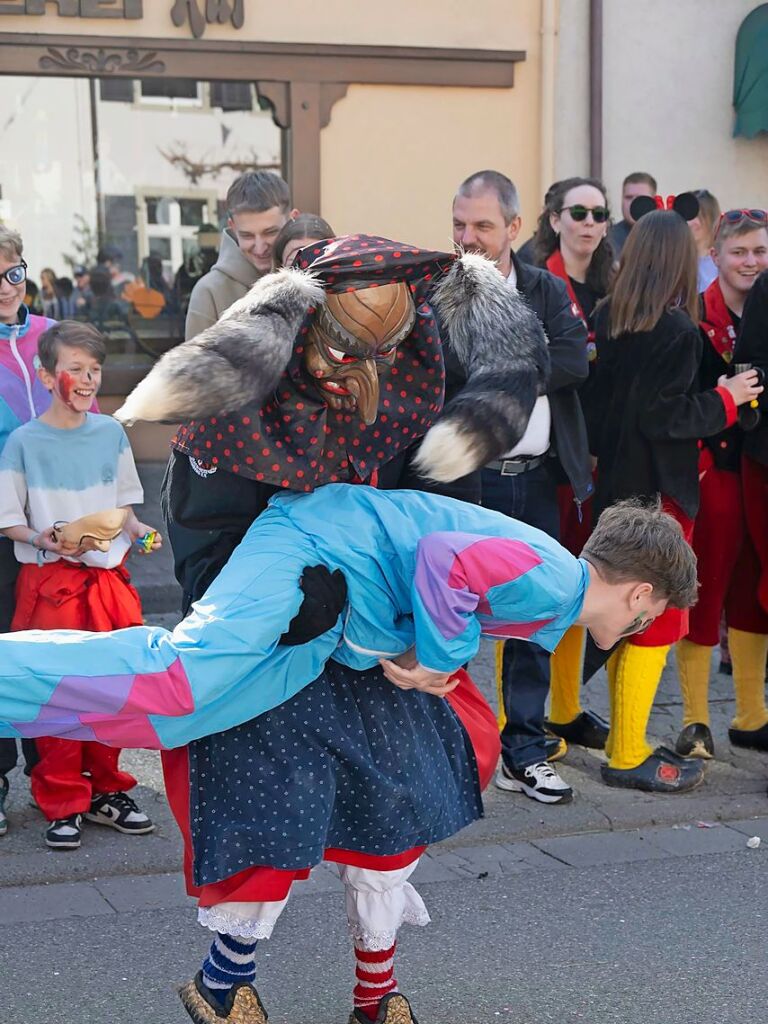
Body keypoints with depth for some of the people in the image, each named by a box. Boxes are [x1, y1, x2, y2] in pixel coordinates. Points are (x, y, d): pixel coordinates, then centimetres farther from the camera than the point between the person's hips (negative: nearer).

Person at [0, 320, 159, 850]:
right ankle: (62, 804, 12)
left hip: (110, 575, 4)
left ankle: (106, 791, 22)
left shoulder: (111, 433, 4)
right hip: (51, 581, -3)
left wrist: (136, 529, -5)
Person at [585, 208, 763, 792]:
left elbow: (596, 400, 8)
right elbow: (666, 416, -20)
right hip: (658, 491, -8)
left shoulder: (607, 321, 4)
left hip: (614, 484, 8)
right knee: (654, 624, 1)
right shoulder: (678, 332, -18)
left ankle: (625, 741, 26)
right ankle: (628, 758, 7)